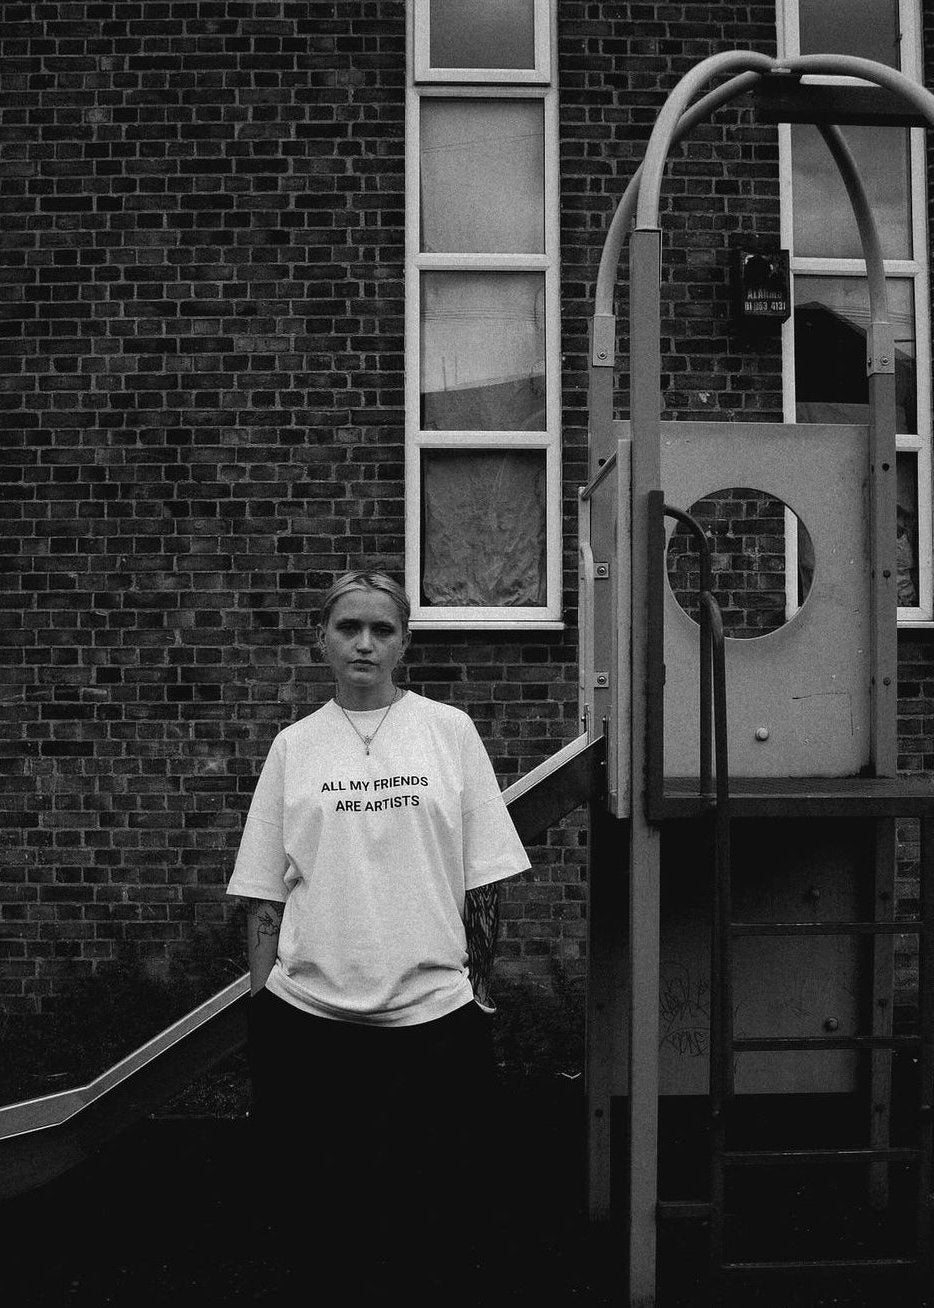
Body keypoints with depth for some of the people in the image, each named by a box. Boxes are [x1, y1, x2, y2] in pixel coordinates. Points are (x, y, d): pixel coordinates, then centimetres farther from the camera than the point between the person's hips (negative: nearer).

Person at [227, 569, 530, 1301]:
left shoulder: (450, 731, 2)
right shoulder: (294, 747, 5)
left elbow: (484, 877, 4)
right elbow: (264, 891, 6)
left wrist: (480, 981, 4)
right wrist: (259, 1003, 3)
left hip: (434, 1012, -1)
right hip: (309, 1015, 1)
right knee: (321, 1211, 10)